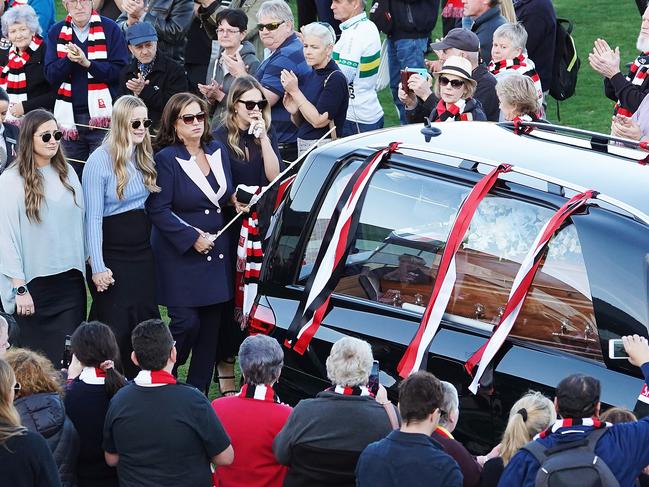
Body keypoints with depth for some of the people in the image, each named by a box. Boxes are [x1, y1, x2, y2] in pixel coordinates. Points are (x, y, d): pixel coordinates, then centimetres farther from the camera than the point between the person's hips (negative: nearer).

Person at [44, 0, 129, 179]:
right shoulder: (56, 32, 10)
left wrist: (87, 63, -18)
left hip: (102, 115, -3)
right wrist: (68, 59, -16)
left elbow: (120, 70, -7)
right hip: (70, 116, 3)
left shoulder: (110, 29, 1)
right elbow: (51, 75, 2)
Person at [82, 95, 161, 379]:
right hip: (112, 256, -6)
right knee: (114, 328, -2)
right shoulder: (100, 161, -12)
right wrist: (98, 267, -17)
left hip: (142, 252, 6)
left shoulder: (145, 156, 7)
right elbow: (93, 217, -14)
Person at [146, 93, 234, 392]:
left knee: (211, 326, 5)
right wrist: (192, 238, -17)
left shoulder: (218, 152, 11)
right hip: (180, 255, -6)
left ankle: (199, 393, 14)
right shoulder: (166, 159, -9)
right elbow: (158, 210, -13)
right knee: (186, 322, -13)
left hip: (215, 253, 6)